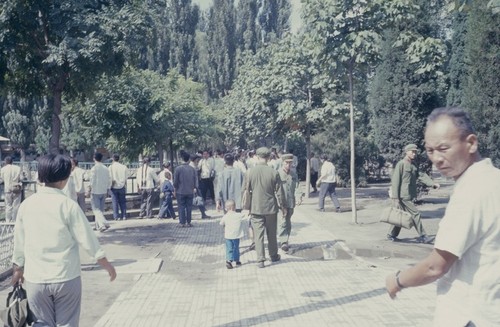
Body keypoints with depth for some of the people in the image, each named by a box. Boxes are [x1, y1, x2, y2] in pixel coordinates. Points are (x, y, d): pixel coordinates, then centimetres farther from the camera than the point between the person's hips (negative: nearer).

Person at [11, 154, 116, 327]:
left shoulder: (26, 204, -2)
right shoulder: (68, 205, -12)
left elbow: (19, 241, 7)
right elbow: (87, 239, -9)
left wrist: (18, 269, 23)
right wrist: (106, 264, 4)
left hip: (34, 279, 3)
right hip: (66, 278, -3)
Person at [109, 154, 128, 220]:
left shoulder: (111, 167, -6)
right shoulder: (124, 167, 0)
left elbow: (110, 178, -9)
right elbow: (126, 179, 2)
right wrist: (125, 188, 10)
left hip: (114, 187, -2)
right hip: (121, 187, 2)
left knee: (115, 202, 4)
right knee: (122, 202, 11)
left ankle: (116, 216, 3)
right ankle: (124, 216, 10)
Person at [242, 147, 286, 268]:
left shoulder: (250, 172, -8)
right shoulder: (274, 173, -9)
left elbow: (245, 191, -1)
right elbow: (279, 192, -4)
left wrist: (246, 207, 11)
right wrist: (282, 206, 9)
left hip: (256, 208, 0)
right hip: (271, 208, 1)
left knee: (258, 234, 4)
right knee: (272, 234, 16)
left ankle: (260, 260, 3)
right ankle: (274, 256, 30)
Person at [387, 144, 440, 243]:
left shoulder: (413, 166, 16)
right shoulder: (401, 164, -10)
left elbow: (421, 176, 6)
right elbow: (395, 180, -14)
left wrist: (433, 183, -10)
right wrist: (395, 197, -17)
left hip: (409, 196, 9)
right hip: (403, 196, -9)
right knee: (415, 213, -7)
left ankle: (391, 235, 22)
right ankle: (422, 236, 0)